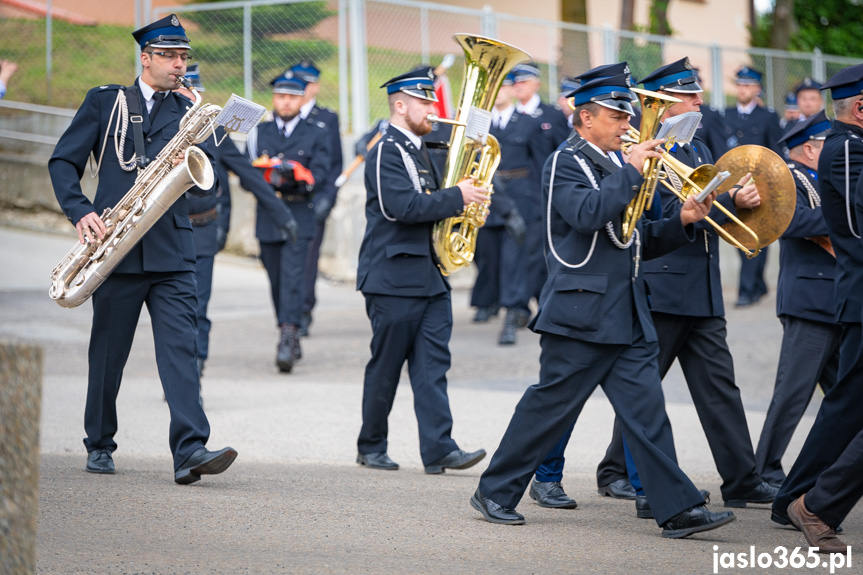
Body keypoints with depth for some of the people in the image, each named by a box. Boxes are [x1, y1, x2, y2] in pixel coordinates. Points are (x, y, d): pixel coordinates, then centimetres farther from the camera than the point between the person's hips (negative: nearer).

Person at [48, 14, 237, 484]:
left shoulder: (188, 114, 14)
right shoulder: (104, 102, 7)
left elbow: (206, 189, 11)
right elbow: (63, 161, 4)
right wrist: (80, 213, -10)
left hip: (172, 252, 1)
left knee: (180, 348, -12)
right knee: (108, 353, 8)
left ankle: (190, 451, -20)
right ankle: (99, 446, 24)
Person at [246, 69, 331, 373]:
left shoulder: (317, 132, 6)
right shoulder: (259, 131, 13)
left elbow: (321, 175, -2)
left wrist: (297, 173, -21)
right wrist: (270, 175, -15)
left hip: (300, 215, -3)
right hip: (267, 217, 3)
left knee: (292, 277, -16)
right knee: (276, 281, 8)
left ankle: (288, 337, -22)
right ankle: (290, 337, 22)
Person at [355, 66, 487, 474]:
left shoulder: (418, 151, 18)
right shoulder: (386, 152, -11)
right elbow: (403, 207, -23)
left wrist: (459, 206, 7)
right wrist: (456, 197, -18)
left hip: (430, 277, 8)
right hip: (394, 277, -8)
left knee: (432, 364, -1)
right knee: (385, 367, 2)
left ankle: (438, 449, -7)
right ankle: (371, 447, 14)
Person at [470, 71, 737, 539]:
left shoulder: (615, 168, 19)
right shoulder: (565, 163, -6)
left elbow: (637, 242, 19)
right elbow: (587, 214, -25)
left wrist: (680, 223, 2)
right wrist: (632, 172, -18)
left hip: (628, 316, 7)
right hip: (580, 314, -7)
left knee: (647, 412, 0)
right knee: (548, 407, 0)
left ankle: (678, 510, -4)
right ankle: (495, 492, 14)